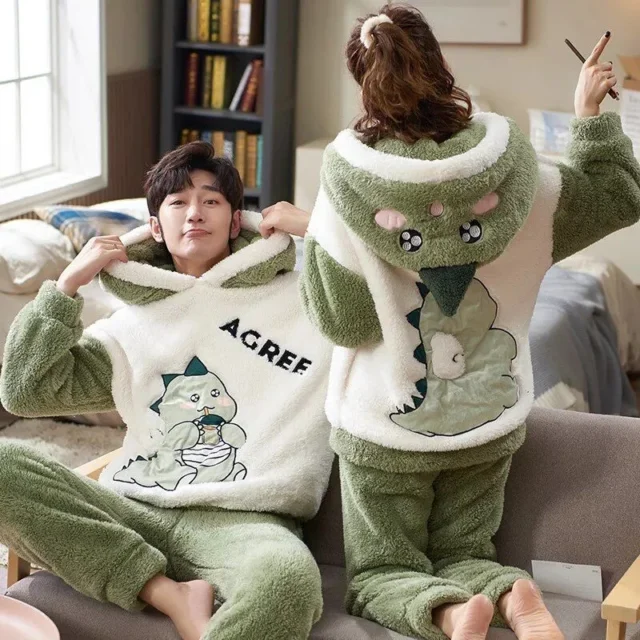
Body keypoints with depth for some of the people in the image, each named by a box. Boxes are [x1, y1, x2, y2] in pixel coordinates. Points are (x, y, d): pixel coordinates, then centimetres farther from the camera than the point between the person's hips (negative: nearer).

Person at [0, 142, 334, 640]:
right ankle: (171, 595, -21)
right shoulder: (132, 325, 22)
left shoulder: (300, 297, 14)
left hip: (244, 521, -4)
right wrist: (68, 283, 12)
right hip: (132, 514, 5)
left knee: (287, 580, -41)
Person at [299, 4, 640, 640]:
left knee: (379, 574, 13)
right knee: (464, 558, 21)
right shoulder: (511, 171, -13)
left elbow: (340, 320, -14)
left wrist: (310, 238, -3)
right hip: (488, 420, 3)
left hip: (385, 426, -3)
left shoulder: (348, 185, -20)